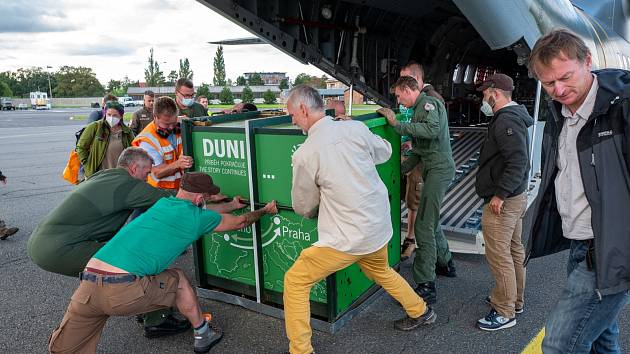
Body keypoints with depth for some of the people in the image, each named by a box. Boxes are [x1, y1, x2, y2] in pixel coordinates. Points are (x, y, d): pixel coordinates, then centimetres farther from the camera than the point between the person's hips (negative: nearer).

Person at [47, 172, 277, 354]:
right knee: (178, 279, 21)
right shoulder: (196, 217, 6)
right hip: (125, 292, -5)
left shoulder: (161, 204, 21)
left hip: (88, 286, 5)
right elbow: (239, 222, 22)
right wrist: (265, 210, 41)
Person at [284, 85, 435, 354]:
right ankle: (420, 312, 51)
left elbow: (303, 207, 0)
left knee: (295, 281, 9)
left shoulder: (305, 154, -15)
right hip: (379, 226, 6)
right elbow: (384, 152, 16)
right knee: (380, 271, 35)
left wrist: (313, 212, 22)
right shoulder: (355, 128, -5)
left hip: (348, 237, -6)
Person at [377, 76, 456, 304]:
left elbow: (433, 129, -30)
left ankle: (426, 286, -12)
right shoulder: (421, 108, 22)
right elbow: (419, 149, 23)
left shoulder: (428, 103, -9)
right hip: (435, 169, 11)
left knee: (424, 226, -13)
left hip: (439, 170, -11)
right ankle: (445, 261, 42)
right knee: (430, 220, 24)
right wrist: (399, 170, 19)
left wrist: (398, 125, -25)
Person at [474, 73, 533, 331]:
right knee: (514, 249, 19)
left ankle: (505, 312, 7)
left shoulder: (506, 121, -18)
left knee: (498, 255, -4)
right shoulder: (512, 117, 15)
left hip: (502, 202, -11)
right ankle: (514, 300, 33)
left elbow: (517, 162, -27)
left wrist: (500, 195, -24)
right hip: (516, 196, 11)